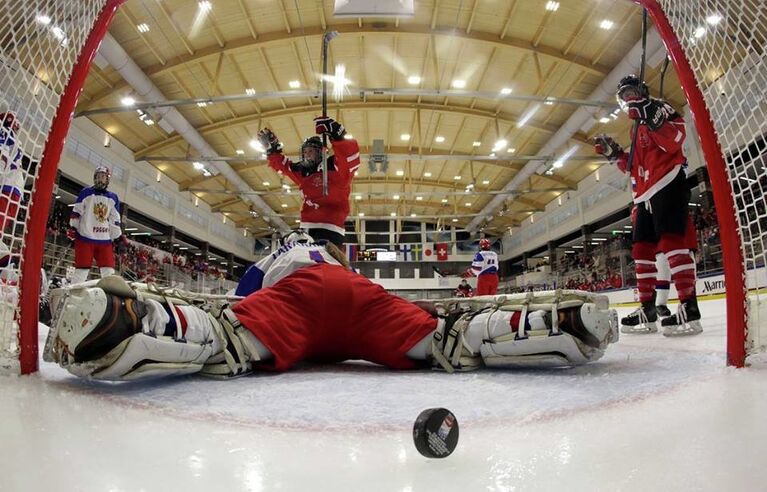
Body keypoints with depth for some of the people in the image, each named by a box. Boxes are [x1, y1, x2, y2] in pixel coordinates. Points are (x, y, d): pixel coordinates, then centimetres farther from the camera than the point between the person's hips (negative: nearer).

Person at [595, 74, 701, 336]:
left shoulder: (660, 108, 4)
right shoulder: (638, 128, 28)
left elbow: (674, 141, -15)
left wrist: (653, 119, -26)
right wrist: (615, 154, 15)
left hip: (668, 185, -9)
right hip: (647, 195, 9)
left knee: (670, 240, -21)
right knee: (642, 249, 6)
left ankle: (689, 308, -25)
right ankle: (647, 309, 10)